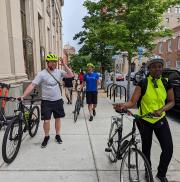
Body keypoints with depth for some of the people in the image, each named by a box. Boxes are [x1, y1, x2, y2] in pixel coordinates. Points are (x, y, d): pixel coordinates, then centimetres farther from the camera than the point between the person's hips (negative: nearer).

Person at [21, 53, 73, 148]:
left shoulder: (58, 72, 0)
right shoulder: (41, 74, -12)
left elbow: (70, 75, -4)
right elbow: (32, 85, -17)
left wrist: (64, 65, -12)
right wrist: (23, 95, -25)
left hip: (58, 100, 4)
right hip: (46, 101, -3)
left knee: (58, 118, 13)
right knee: (46, 120, -2)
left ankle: (58, 136, 31)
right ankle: (46, 137, 23)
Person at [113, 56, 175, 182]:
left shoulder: (166, 84, -2)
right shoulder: (142, 84, -12)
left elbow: (171, 102, 4)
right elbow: (132, 102, -19)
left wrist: (161, 110, -16)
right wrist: (123, 105, -41)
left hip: (160, 120, 2)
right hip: (144, 121, -2)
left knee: (168, 150, -2)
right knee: (146, 148, 13)